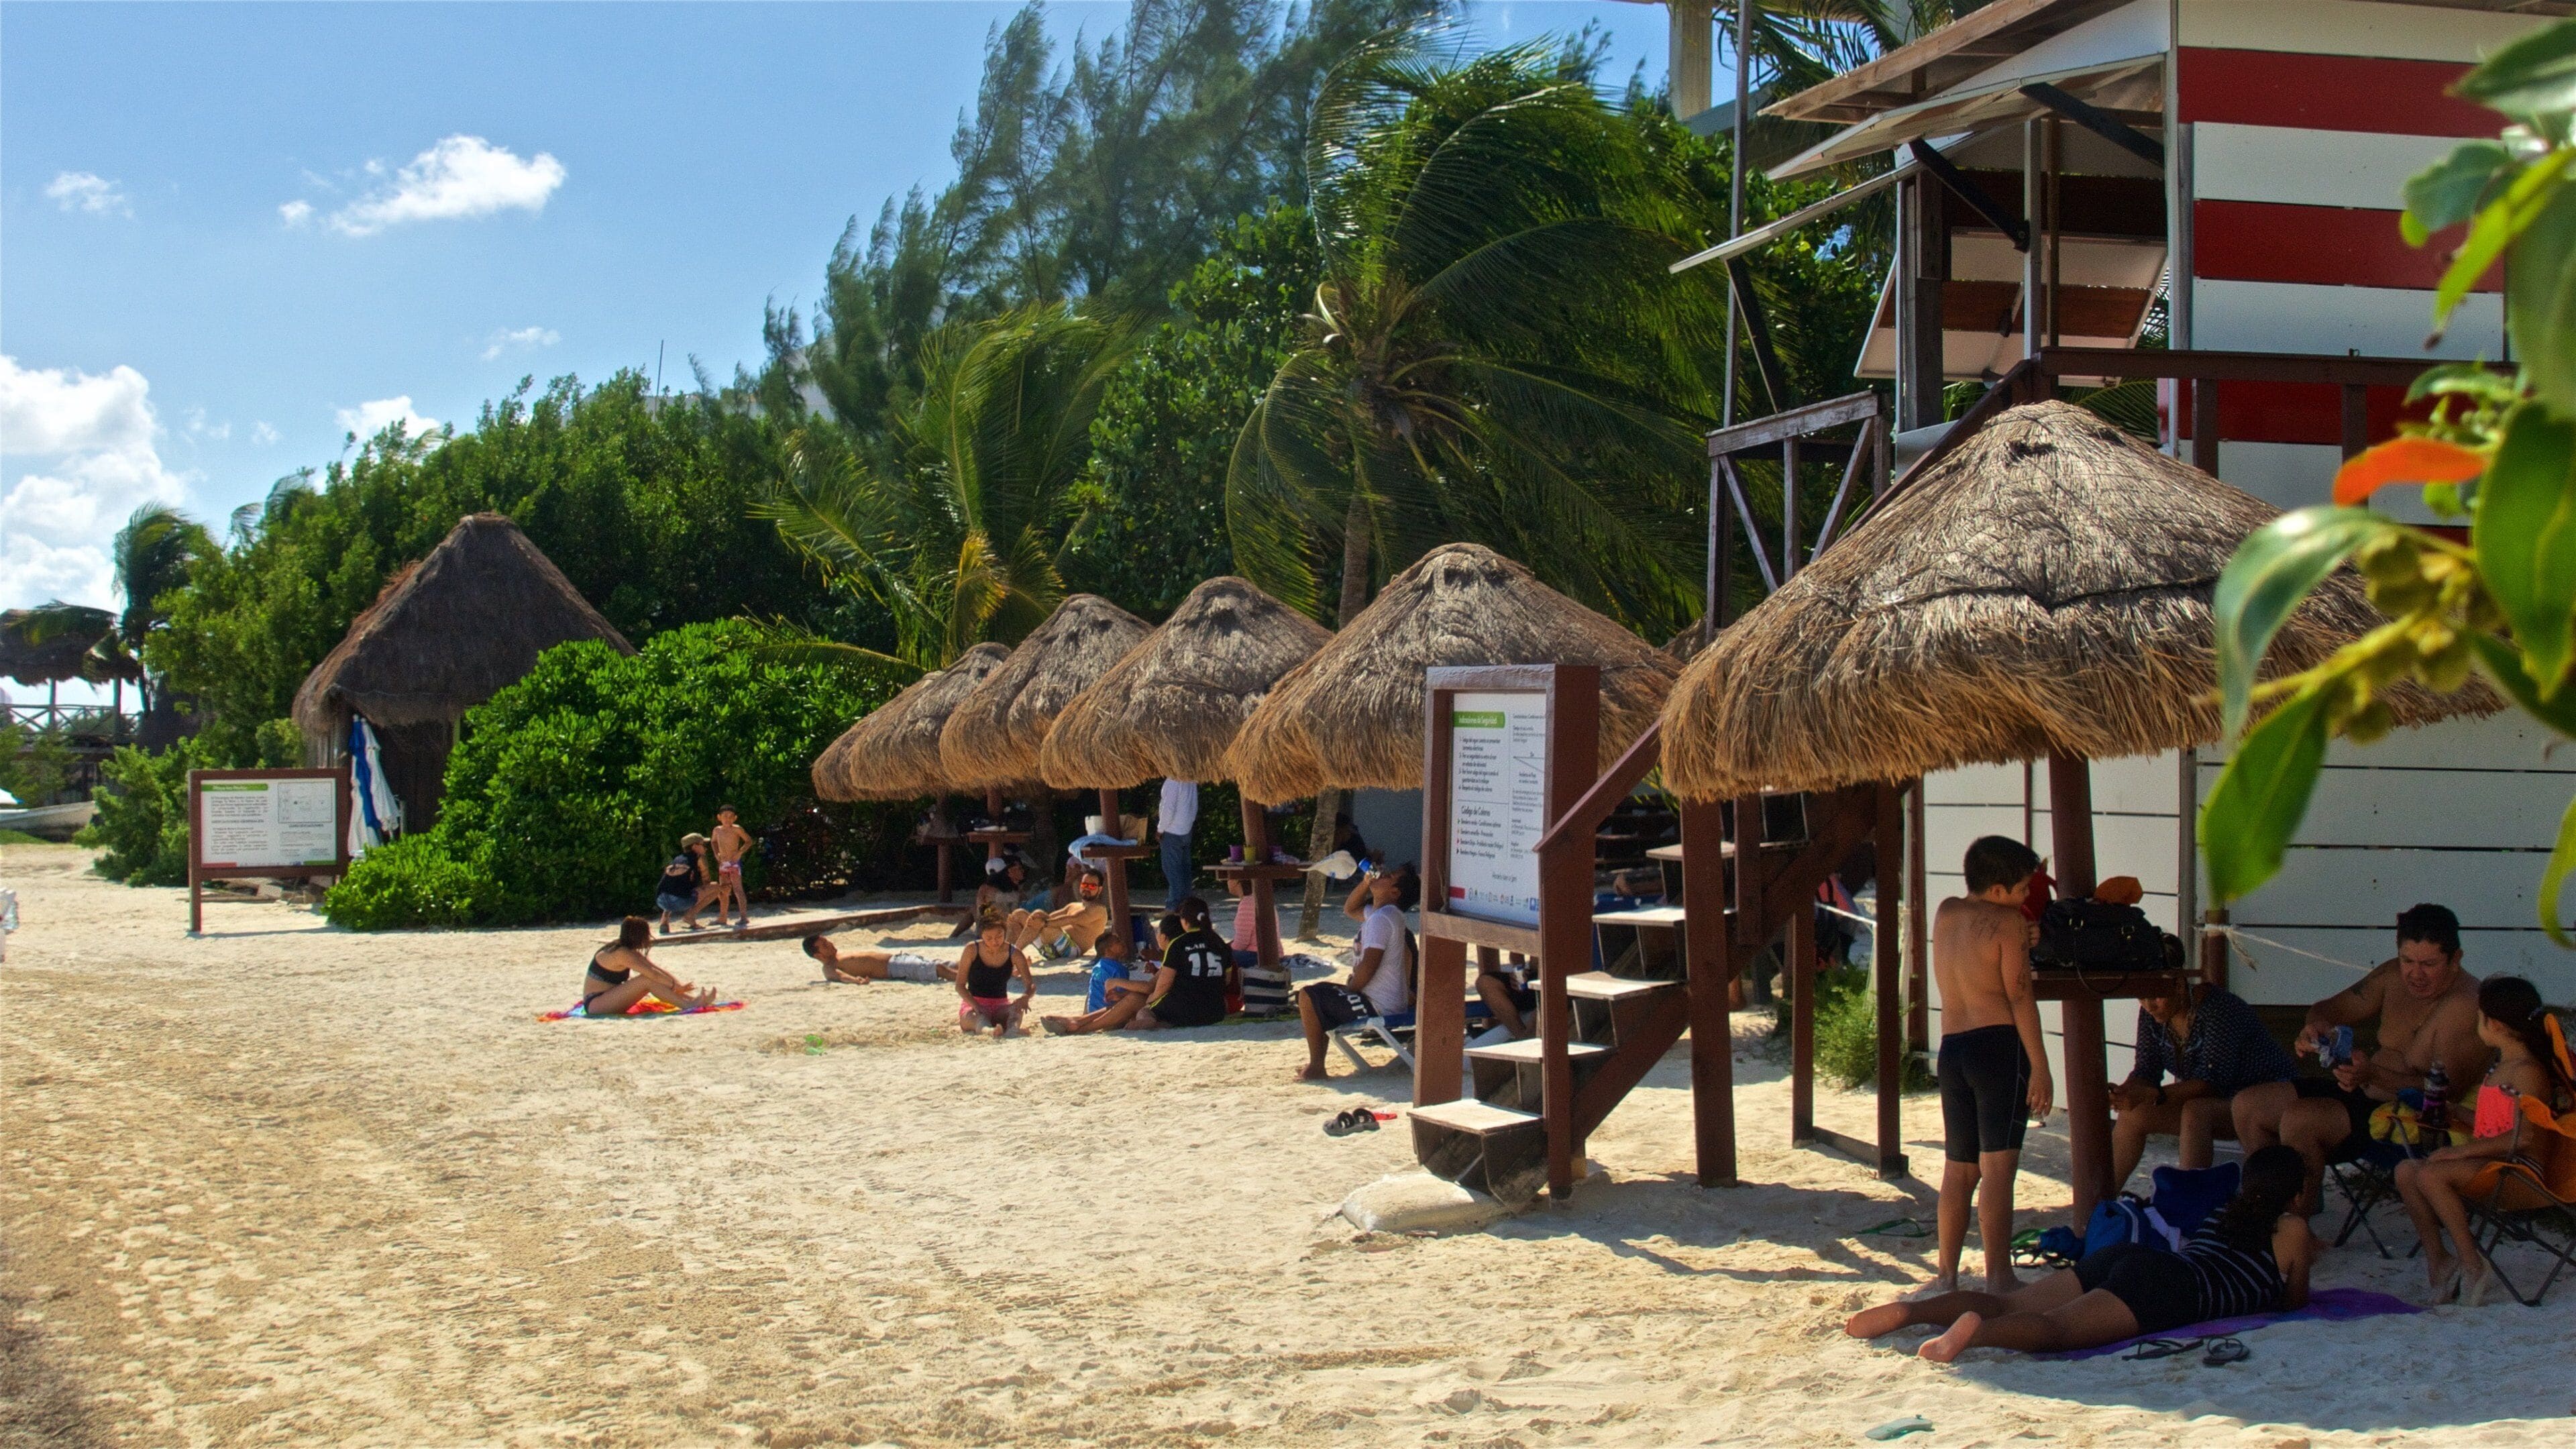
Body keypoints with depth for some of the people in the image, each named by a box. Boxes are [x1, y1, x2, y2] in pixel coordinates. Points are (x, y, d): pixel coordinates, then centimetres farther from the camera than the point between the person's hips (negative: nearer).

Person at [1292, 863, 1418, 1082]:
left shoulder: (1381, 919, -20)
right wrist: (1366, 883, 12)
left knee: (1307, 998, -13)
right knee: (1321, 991, 26)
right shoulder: (1376, 913, 11)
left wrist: (1348, 991, -8)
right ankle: (1316, 1065, 24)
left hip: (1377, 1006, -11)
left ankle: (1316, 1068, -10)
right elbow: (1350, 910, 30)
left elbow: (1368, 966, -25)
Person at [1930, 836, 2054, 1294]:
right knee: (1998, 1166, -10)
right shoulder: (2008, 921, -7)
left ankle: (1948, 1278, 19)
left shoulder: (1945, 913, 12)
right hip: (1999, 1045, -7)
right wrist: (2040, 1066, -11)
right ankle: (1999, 1280, -14)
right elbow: (2020, 998, -11)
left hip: (1951, 1048, 7)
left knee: (1959, 1168, 15)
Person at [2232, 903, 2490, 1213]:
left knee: (2298, 1120, -29)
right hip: (2365, 1094, 9)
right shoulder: (2393, 975, 3)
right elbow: (2333, 1008, 13)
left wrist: (2374, 1075, -40)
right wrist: (2316, 1025, -13)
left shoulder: (2465, 1005, -21)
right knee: (2248, 1105, 4)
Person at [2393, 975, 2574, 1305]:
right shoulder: (2501, 1067, 17)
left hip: (2519, 1170, -10)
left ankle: (2472, 1265, -21)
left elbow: (2523, 1137, -24)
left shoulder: (2528, 1071, -15)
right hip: (2490, 1163, 10)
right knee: (2407, 1171, -2)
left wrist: (2462, 1151, -23)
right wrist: (2455, 1113, 21)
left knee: (2431, 1175, -29)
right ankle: (2437, 1260, -2)